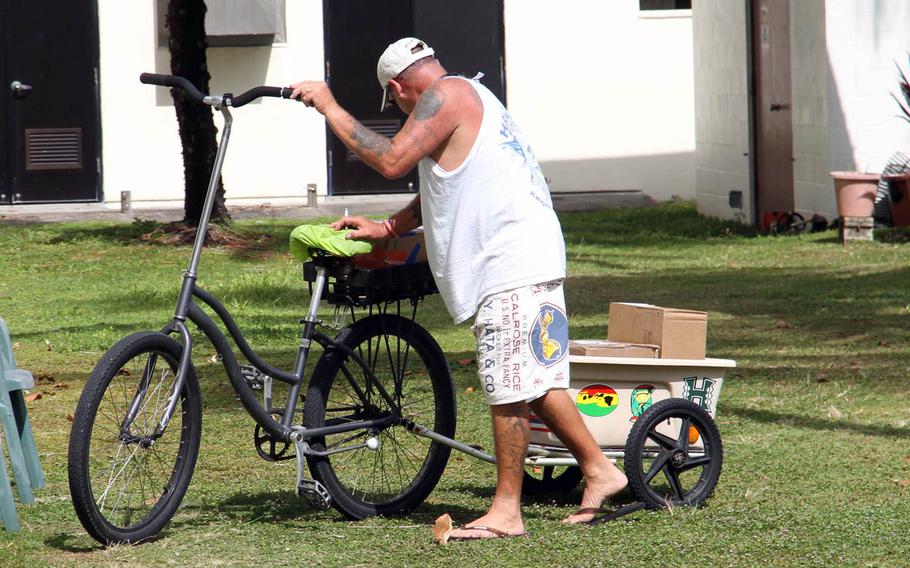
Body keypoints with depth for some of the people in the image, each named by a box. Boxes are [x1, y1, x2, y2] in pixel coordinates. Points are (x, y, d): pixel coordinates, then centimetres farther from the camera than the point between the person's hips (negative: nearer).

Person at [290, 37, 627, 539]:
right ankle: (598, 469, 21)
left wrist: (329, 108, -10)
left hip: (511, 263, -10)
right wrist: (386, 228, 25)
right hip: (528, 258, 10)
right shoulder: (469, 97, 25)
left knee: (508, 387, -7)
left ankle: (506, 510, -4)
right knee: (535, 381, 15)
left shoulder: (447, 95, -7)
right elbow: (445, 187, 30)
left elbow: (392, 160, -17)